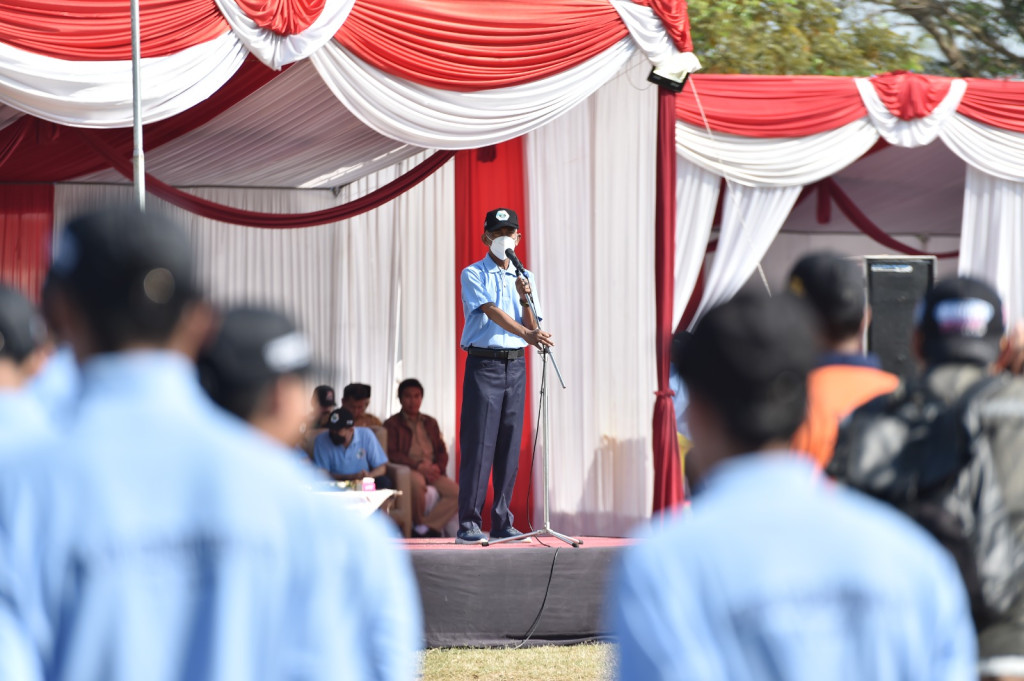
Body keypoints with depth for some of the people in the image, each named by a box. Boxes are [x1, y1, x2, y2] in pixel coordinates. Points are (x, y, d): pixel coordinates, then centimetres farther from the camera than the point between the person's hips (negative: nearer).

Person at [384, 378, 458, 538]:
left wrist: (438, 467, -5)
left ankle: (426, 526, -17)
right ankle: (419, 524, -18)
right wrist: (419, 466, -18)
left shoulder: (430, 423, 22)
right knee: (417, 482, -41)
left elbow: (442, 451, 19)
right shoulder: (392, 424, 4)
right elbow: (392, 454, -8)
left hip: (432, 470, 5)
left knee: (456, 493, -21)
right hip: (409, 469, -5)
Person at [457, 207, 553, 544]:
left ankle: (502, 522, 9)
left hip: (515, 365, 5)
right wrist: (526, 333, -30)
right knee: (478, 444, -8)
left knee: (509, 446, 4)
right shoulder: (473, 274, 0)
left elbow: (531, 327, 8)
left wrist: (525, 299, -12)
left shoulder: (524, 277, 15)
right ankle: (468, 524, -8)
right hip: (483, 362, -5)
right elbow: (491, 311, -16)